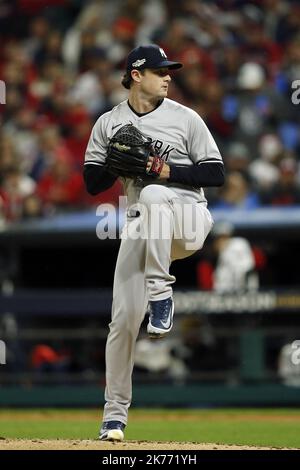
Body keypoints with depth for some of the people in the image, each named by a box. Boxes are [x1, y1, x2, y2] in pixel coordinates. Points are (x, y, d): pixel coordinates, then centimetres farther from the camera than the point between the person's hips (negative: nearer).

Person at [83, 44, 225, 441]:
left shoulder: (185, 118, 1)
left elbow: (216, 174, -1)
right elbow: (92, 183, 7)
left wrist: (168, 171, -14)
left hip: (188, 218, -2)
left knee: (153, 196, -37)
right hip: (140, 227, 2)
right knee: (124, 318, -7)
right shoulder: (108, 124, 8)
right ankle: (115, 412, 6)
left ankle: (160, 293, -27)